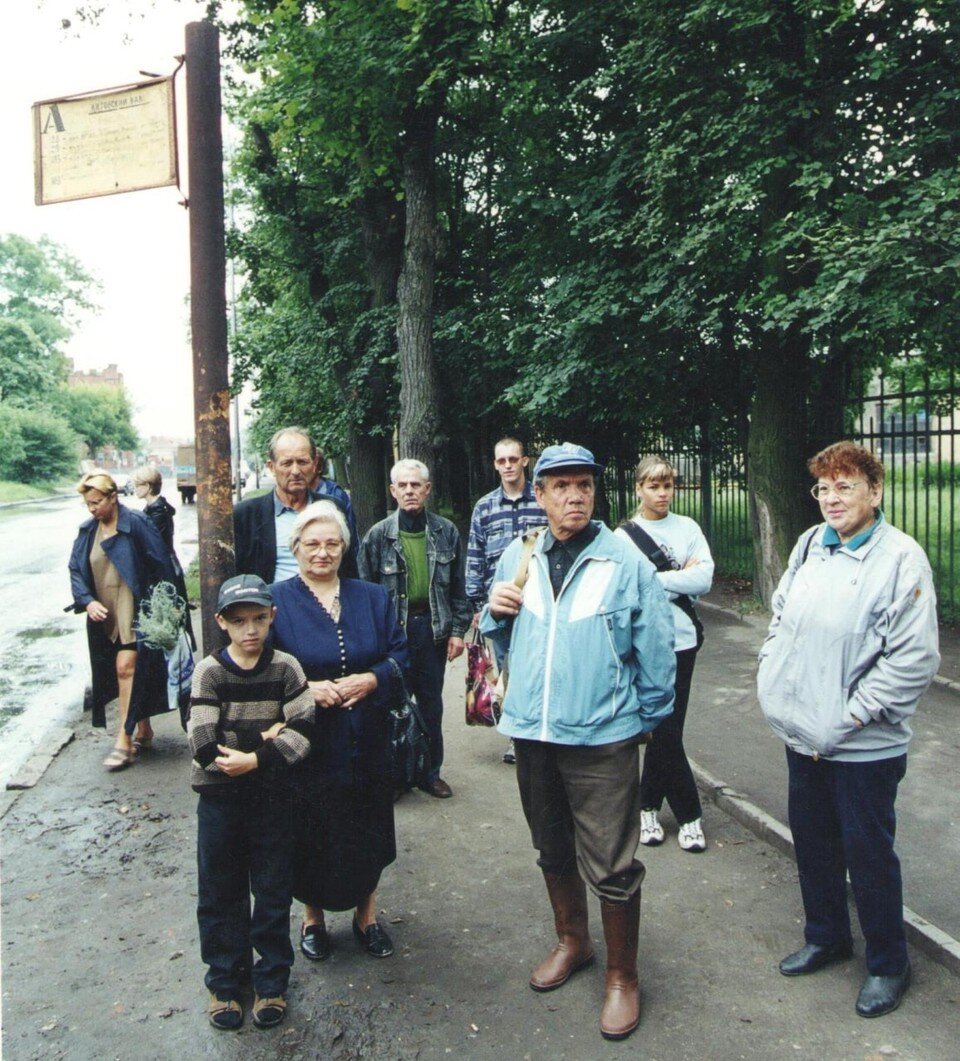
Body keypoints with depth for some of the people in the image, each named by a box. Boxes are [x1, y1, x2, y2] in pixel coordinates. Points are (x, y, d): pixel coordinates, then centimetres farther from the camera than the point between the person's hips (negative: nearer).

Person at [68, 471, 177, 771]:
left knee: (127, 667, -12)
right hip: (103, 615, 6)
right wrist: (87, 601, -7)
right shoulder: (87, 531, 8)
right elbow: (75, 570, 9)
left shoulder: (136, 524, -10)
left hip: (133, 611, -6)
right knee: (122, 671, 13)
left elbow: (162, 565, -8)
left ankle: (124, 740, -8)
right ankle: (143, 729, 26)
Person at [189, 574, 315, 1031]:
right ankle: (223, 980, 29)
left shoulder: (285, 668, -6)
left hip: (273, 796, 0)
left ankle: (272, 978, 27)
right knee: (220, 891, 12)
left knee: (273, 890, 11)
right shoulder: (209, 672, -8)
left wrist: (254, 760, -21)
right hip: (219, 797, 0)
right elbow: (204, 747, -15)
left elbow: (304, 732, -11)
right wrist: (266, 737, -17)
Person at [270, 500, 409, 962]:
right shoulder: (276, 601, -2)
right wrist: (304, 688, -18)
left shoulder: (372, 598, 7)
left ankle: (366, 914, 32)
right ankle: (312, 916, 32)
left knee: (368, 833, 11)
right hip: (307, 743, -2)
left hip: (366, 743, 3)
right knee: (311, 834, 7)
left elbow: (399, 655, 5)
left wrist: (370, 680, -13)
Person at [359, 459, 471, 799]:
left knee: (431, 703, 12)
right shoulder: (378, 535, -2)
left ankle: (430, 771, 26)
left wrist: (458, 629, 1)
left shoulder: (446, 532, 3)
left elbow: (458, 586, 6)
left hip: (434, 628, 2)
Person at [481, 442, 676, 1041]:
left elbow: (655, 651, -2)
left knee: (611, 867, 1)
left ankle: (623, 976, 23)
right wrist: (496, 613, -5)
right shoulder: (518, 559, 6)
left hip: (602, 738, -4)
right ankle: (572, 941, 44)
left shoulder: (627, 563, -7)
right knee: (552, 850, 21)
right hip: (532, 732, 5)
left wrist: (646, 720, 2)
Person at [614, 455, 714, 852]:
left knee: (665, 727, 9)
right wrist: (682, 577, -9)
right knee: (666, 729, 1)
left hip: (682, 639, 3)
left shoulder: (688, 527, 7)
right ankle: (689, 815, 17)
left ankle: (649, 807, 24)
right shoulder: (624, 535, -2)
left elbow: (705, 579, -5)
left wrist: (655, 580, -11)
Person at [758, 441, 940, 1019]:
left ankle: (888, 962, 32)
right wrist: (772, 674, 3)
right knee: (813, 841, 20)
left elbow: (914, 661, -20)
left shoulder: (901, 558, -16)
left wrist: (845, 721, -18)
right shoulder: (809, 544, 4)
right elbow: (781, 614, 16)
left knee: (869, 853, 9)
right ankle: (826, 936, 43)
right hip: (802, 735, 6)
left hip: (864, 747, -6)